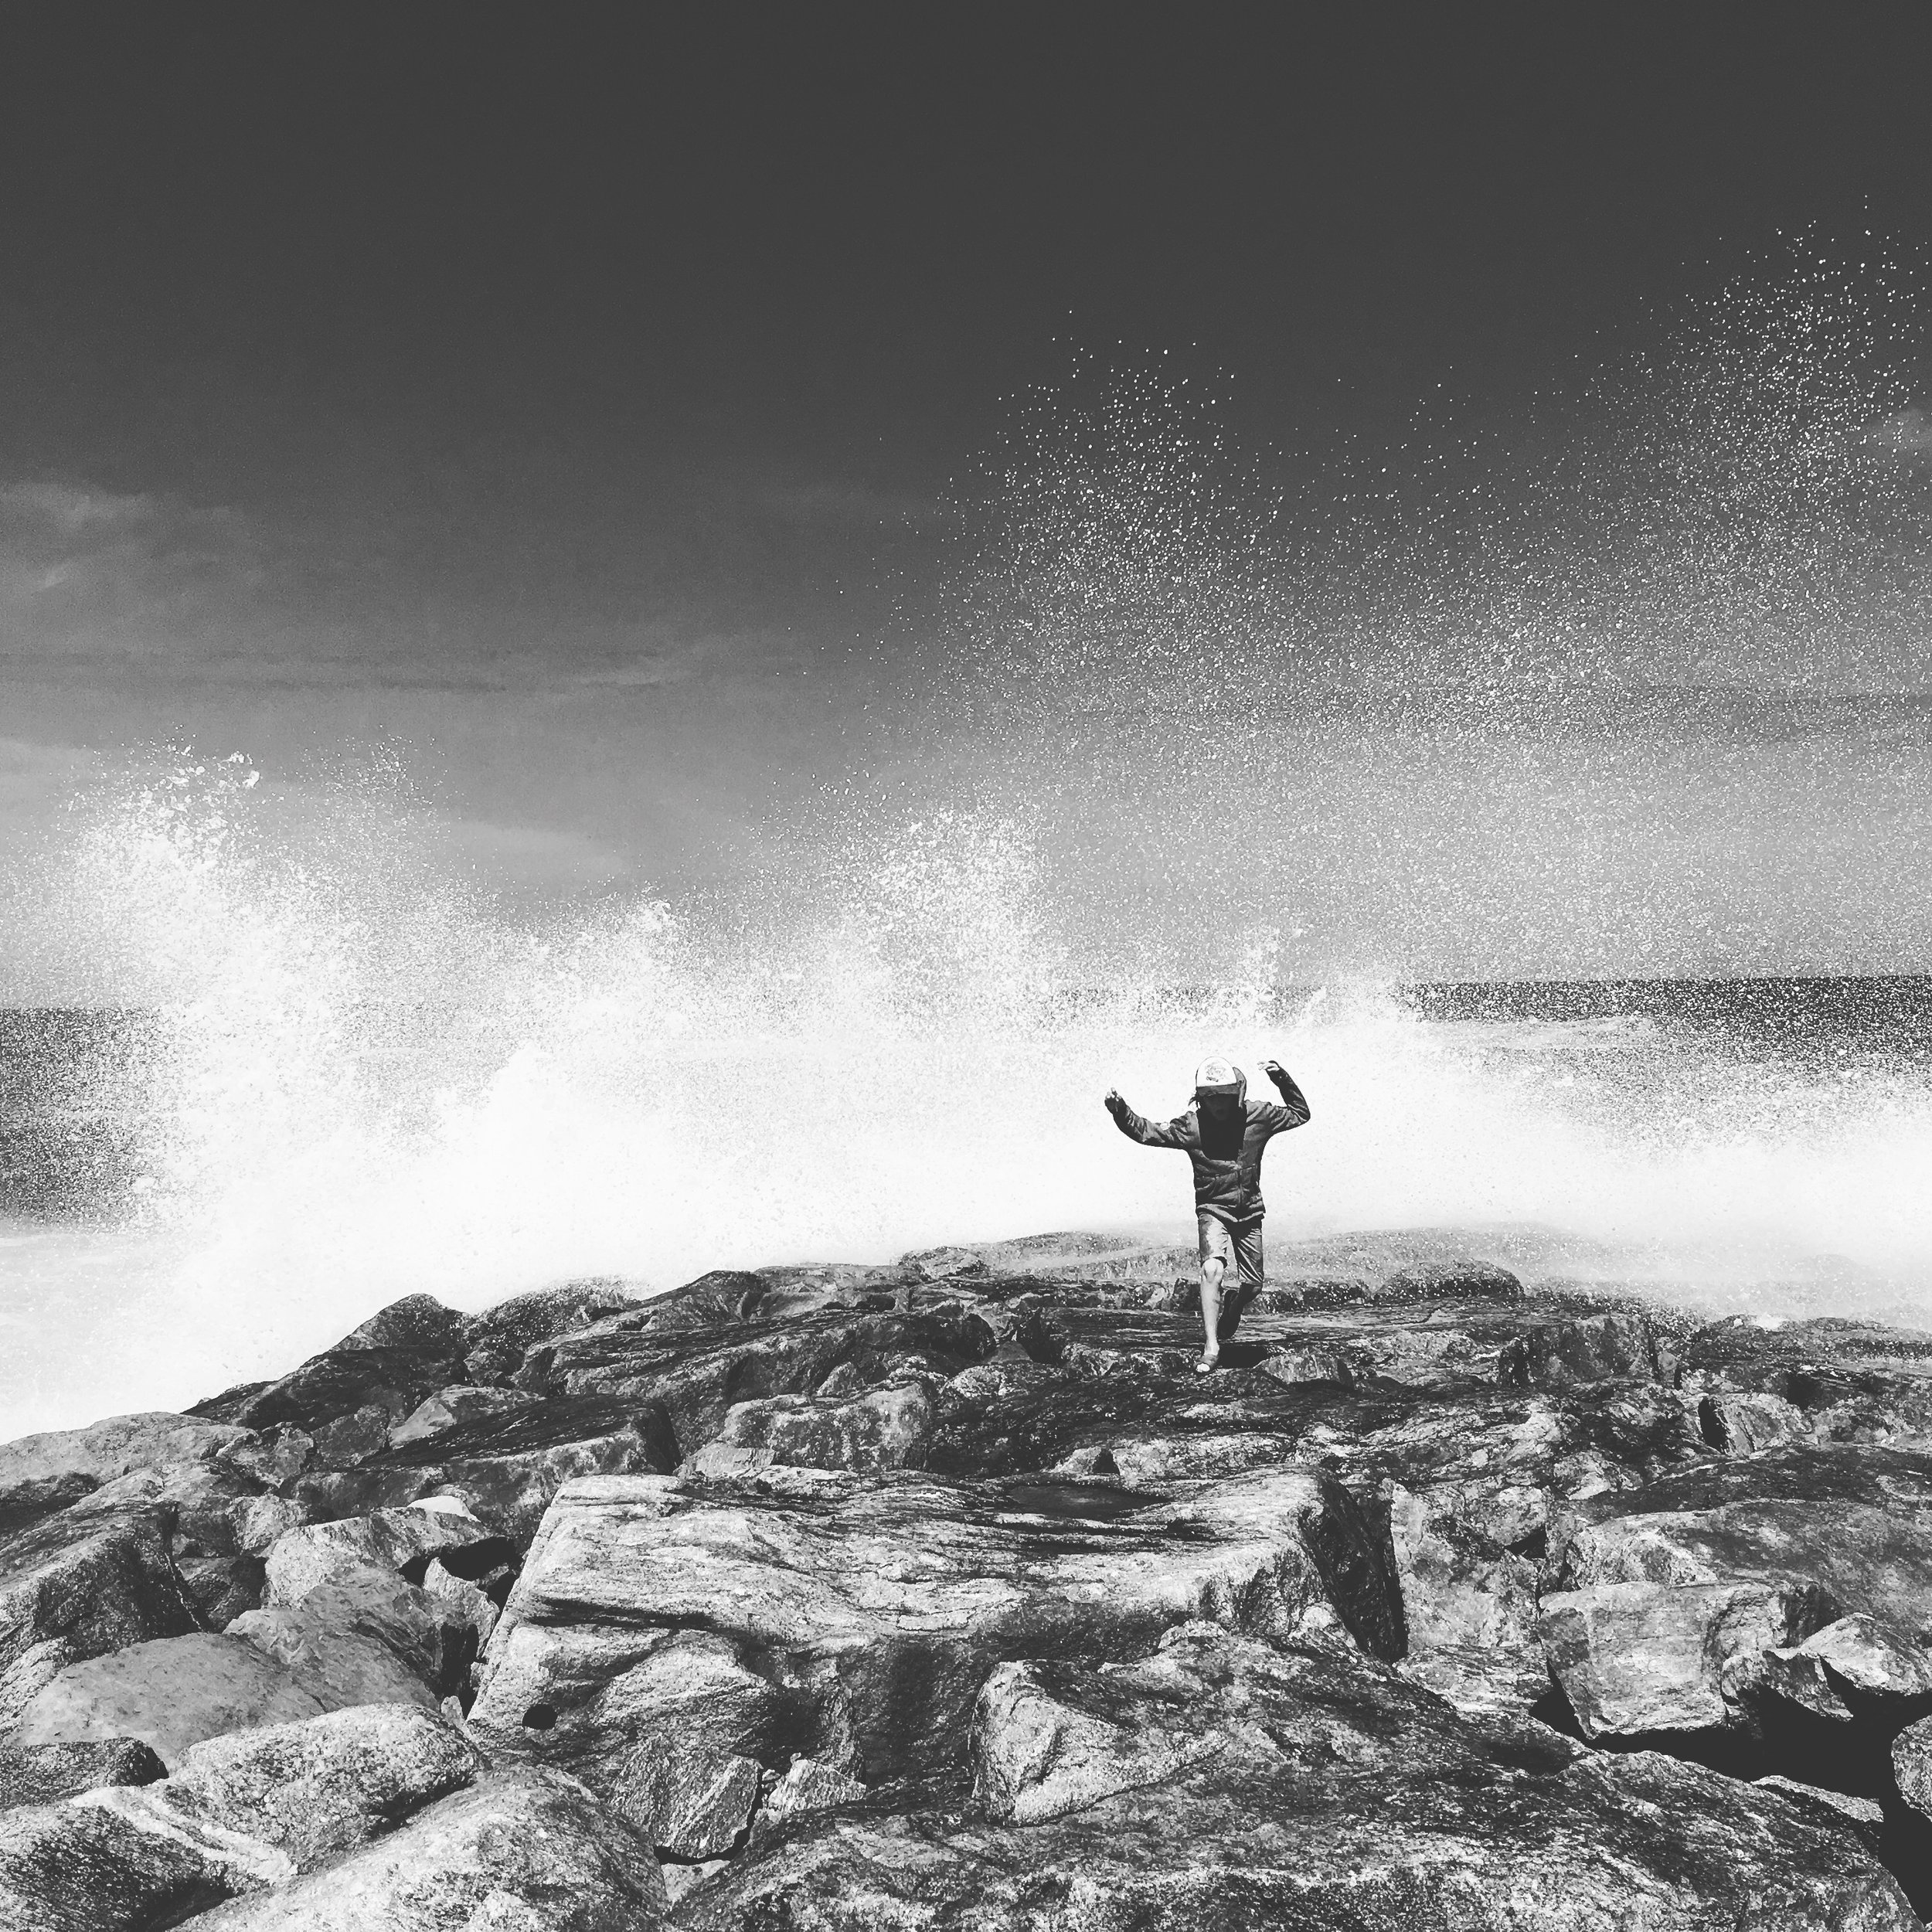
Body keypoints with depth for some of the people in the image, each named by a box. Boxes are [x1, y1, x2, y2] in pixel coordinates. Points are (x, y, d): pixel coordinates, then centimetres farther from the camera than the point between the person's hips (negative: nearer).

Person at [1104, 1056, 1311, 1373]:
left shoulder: (1258, 1115, -5)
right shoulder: (1191, 1124, -11)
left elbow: (1300, 1115, 7)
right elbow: (1147, 1132, -10)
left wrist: (1283, 1080, -7)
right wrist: (1120, 1111, -27)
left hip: (1249, 1212, 3)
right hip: (1213, 1210, -3)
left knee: (1252, 1286, 10)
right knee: (1212, 1269, -28)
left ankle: (1233, 1307, 48)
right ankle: (1211, 1347, -24)